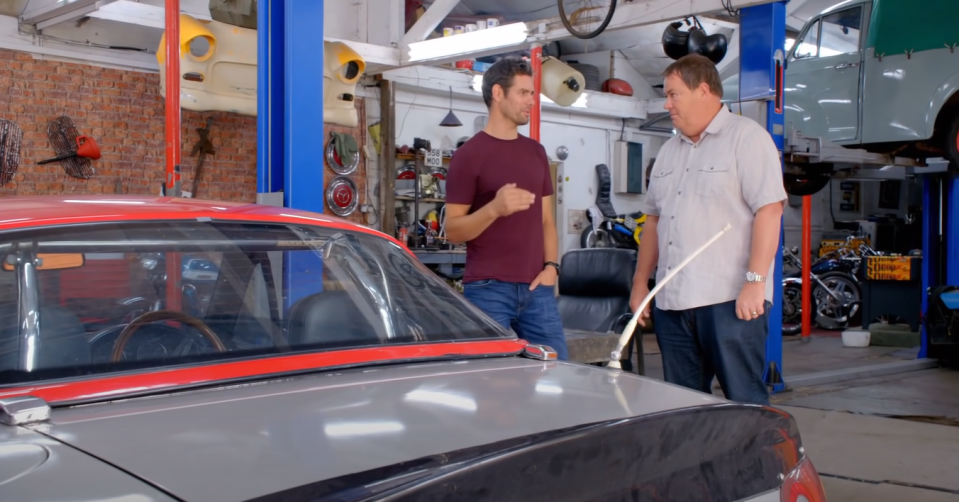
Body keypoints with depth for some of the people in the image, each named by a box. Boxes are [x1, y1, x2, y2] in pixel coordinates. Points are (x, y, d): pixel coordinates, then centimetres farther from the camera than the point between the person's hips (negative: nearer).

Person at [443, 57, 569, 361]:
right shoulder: (469, 154, -5)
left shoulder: (536, 152, 15)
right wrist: (494, 209, -24)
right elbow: (453, 231, -7)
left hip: (536, 289, 6)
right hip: (488, 290, -5)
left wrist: (551, 266, 2)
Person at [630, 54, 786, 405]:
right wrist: (640, 281, 15)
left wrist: (755, 281, -19)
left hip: (730, 301, -7)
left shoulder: (746, 137, -4)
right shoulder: (669, 151, 18)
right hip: (671, 301, 7)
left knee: (744, 402, -2)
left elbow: (769, 210, -13)